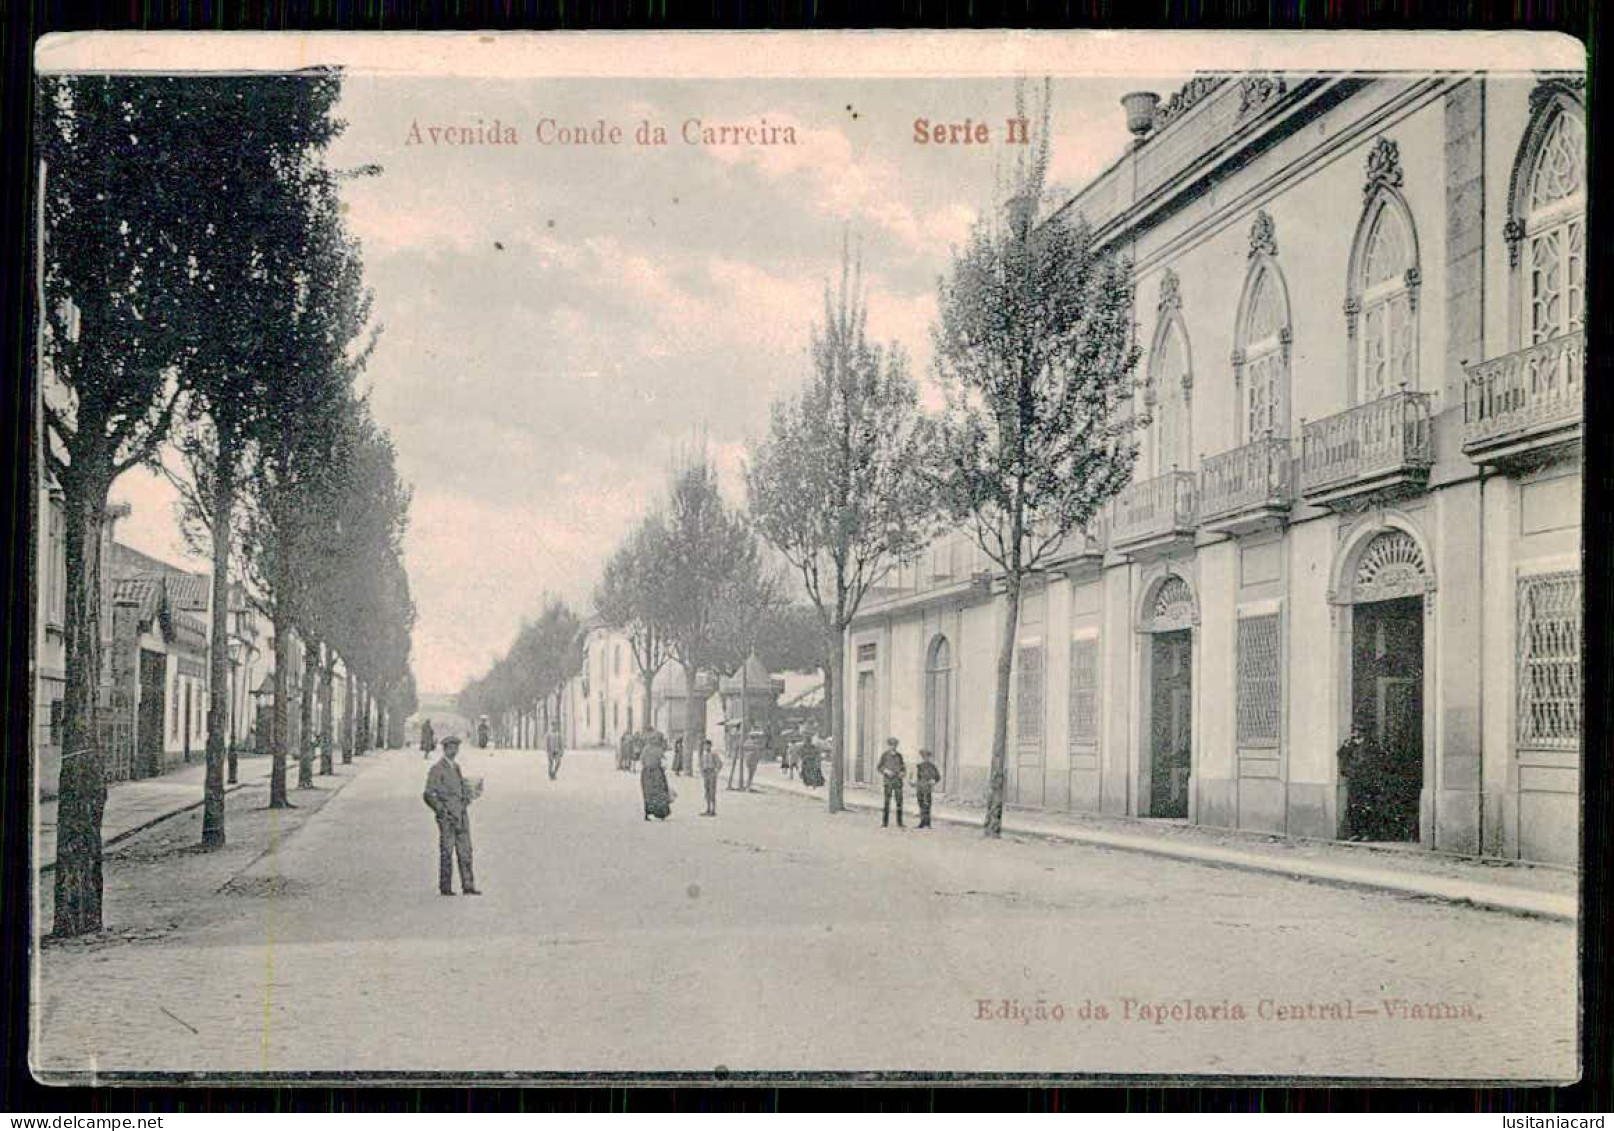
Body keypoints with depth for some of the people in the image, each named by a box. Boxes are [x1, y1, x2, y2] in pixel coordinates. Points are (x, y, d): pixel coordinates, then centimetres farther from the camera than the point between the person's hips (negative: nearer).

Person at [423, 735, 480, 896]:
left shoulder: (456, 766, 17)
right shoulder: (437, 769, -5)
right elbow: (429, 794, -8)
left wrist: (467, 798, 13)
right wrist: (440, 809, -16)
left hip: (462, 816, 7)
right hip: (447, 816, -7)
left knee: (465, 851, 3)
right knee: (446, 852, -2)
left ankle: (468, 886, 4)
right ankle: (445, 887, 4)